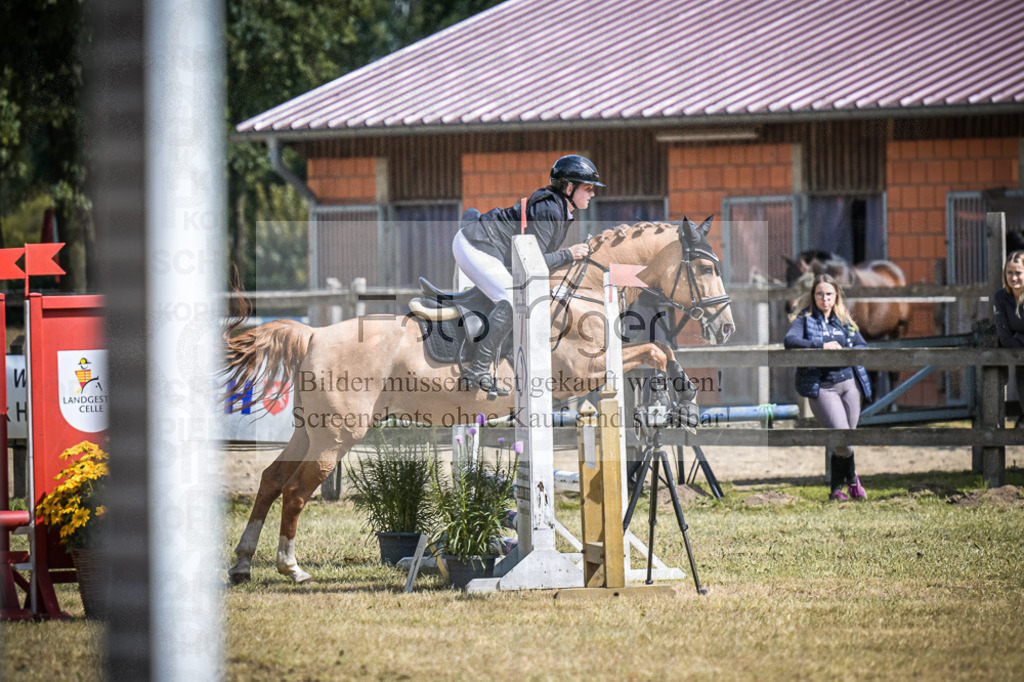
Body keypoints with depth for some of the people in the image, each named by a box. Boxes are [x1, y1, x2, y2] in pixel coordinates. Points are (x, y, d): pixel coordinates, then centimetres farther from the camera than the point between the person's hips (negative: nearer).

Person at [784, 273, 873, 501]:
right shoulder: (804, 320, 2)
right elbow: (790, 341, -15)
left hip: (849, 382, 5)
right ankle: (852, 477, 11)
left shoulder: (845, 322, 16)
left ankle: (836, 489, 19)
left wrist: (846, 352, -11)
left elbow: (863, 347, 11)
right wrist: (820, 346, -26)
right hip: (821, 386, -5)